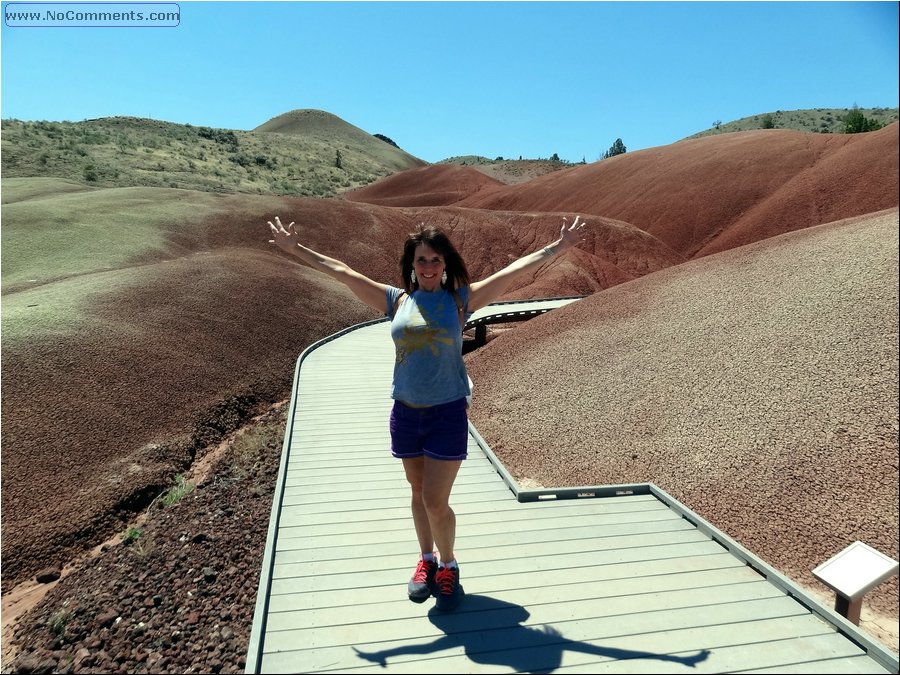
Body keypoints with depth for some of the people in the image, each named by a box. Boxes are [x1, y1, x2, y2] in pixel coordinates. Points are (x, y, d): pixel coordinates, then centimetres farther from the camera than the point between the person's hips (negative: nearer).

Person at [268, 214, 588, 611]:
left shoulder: (460, 299, -2)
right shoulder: (397, 300, 3)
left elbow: (515, 270, -5)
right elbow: (342, 272, 6)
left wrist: (559, 248, -8)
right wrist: (295, 248, 9)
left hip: (447, 413, -3)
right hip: (406, 412, 3)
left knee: (435, 501, -2)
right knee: (419, 493, 17)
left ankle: (448, 566, 25)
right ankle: (426, 560, 39)